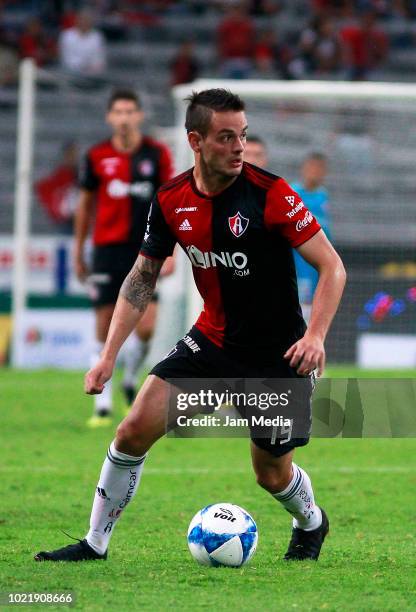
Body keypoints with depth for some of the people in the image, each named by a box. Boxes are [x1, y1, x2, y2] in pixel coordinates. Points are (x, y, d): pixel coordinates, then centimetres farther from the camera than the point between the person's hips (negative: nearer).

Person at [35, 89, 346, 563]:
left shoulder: (269, 194, -19)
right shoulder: (171, 201, -5)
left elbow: (331, 266, -17)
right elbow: (142, 277, 7)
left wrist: (315, 334, -32)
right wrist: (109, 356, 0)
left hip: (277, 355, -4)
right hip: (211, 340, 4)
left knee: (272, 475, 6)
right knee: (135, 431, -8)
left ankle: (311, 525, 41)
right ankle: (95, 544, 6)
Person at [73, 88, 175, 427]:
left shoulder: (157, 154, 0)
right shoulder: (97, 157, 3)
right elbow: (86, 204, 12)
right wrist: (78, 252, 14)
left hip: (144, 250, -1)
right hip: (108, 249, 1)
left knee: (146, 327, -9)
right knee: (105, 331, -1)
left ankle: (130, 380, 19)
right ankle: (103, 405, 5)